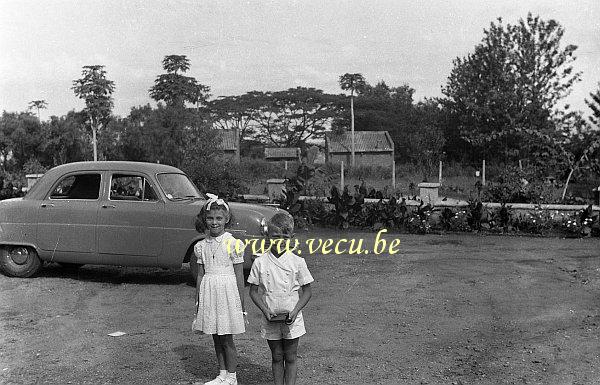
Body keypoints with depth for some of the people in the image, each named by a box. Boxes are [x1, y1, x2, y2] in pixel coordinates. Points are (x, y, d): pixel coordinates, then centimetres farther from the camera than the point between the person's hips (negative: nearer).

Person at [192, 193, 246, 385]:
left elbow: (239, 277, -6)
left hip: (227, 292, -5)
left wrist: (242, 306, -6)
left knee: (226, 338, 2)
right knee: (216, 337, 13)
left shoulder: (233, 244, -9)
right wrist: (197, 304, 12)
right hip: (208, 293, 5)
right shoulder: (201, 246, 5)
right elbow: (200, 275, 11)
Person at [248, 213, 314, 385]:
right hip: (270, 319, 1)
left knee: (290, 358, 8)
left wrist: (295, 311, -15)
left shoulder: (297, 262, -7)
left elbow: (307, 291, -2)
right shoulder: (260, 262, -5)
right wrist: (265, 311, -13)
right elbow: (253, 291, 1)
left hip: (292, 320, -1)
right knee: (276, 357, 13)